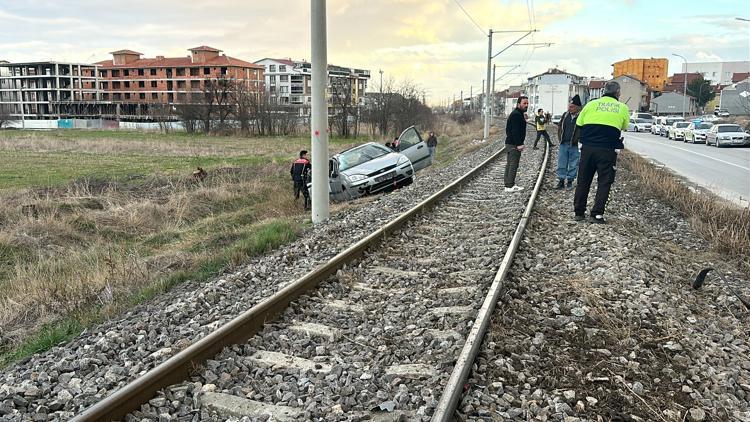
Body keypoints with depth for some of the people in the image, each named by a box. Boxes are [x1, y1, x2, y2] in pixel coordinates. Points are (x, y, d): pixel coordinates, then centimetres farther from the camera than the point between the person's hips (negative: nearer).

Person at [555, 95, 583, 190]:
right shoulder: (565, 115, 6)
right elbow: (559, 126, 19)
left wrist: (578, 140, -13)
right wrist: (560, 137, 11)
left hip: (575, 146, -4)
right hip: (563, 144, 4)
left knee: (573, 165, 7)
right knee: (561, 164, 8)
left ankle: (570, 182, 19)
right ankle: (561, 181, 18)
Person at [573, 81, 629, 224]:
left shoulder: (591, 104, 3)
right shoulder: (623, 108, 2)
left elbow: (578, 124, 9)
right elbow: (624, 127, 15)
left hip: (588, 148, 2)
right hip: (608, 150, -2)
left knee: (583, 181, 11)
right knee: (604, 182, 6)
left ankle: (579, 212, 15)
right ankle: (596, 214, 1)